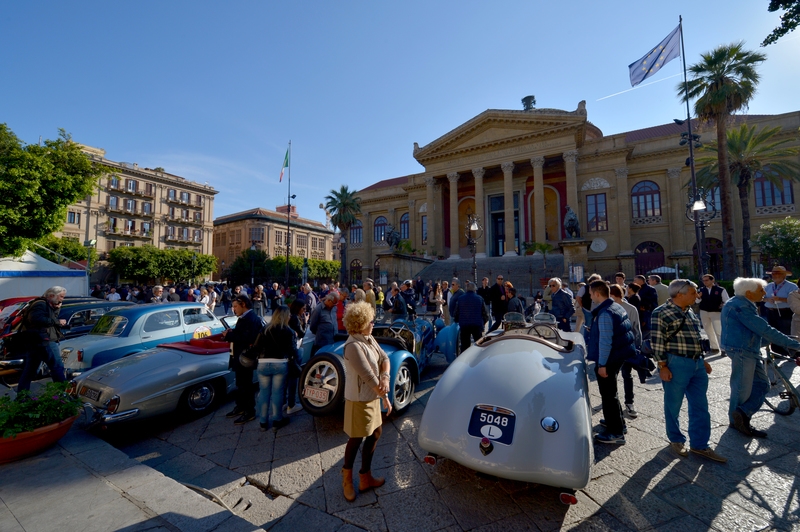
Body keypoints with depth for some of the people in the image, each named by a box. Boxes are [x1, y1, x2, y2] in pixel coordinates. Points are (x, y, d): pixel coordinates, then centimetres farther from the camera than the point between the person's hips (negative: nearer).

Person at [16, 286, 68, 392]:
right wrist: (57, 322, -21)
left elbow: (50, 320, 18)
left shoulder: (48, 305, 18)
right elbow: (37, 319, -28)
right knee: (57, 366, -9)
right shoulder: (40, 304, -14)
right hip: (44, 340, -11)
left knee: (29, 370, 15)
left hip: (35, 341, 11)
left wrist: (56, 309, 5)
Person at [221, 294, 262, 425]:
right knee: (240, 383, 22)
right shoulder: (245, 318, 10)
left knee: (246, 385, 2)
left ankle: (250, 412, 16)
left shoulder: (251, 319, -23)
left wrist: (229, 335, -22)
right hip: (240, 356, 10)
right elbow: (241, 334, 12)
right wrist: (231, 332, -6)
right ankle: (240, 407, 38)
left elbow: (247, 339, -31)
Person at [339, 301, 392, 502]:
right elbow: (368, 376, -26)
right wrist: (385, 397, -17)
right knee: (356, 439, 11)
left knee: (374, 435, 18)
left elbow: (384, 358, 0)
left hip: (373, 396, 9)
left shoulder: (369, 339, 0)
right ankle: (347, 478, 36)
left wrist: (385, 377, -20)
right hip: (359, 399, -8)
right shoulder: (353, 346, -28)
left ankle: (365, 477, 36)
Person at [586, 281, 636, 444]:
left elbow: (605, 341, -25)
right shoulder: (617, 307, 7)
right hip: (618, 355, 10)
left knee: (608, 394, 2)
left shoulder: (604, 313, -24)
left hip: (609, 359, -10)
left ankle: (616, 432, 12)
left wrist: (602, 364, -20)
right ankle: (615, 420, 39)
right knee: (610, 392, 24)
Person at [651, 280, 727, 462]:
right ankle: (676, 440, 26)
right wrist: (663, 366, -17)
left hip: (697, 364, 8)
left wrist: (703, 360, 19)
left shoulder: (689, 312, 12)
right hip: (676, 364, -8)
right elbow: (657, 342, -16)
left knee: (700, 407, 12)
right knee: (674, 405, 8)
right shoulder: (661, 313, -15)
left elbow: (696, 338, 21)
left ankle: (700, 445, 24)